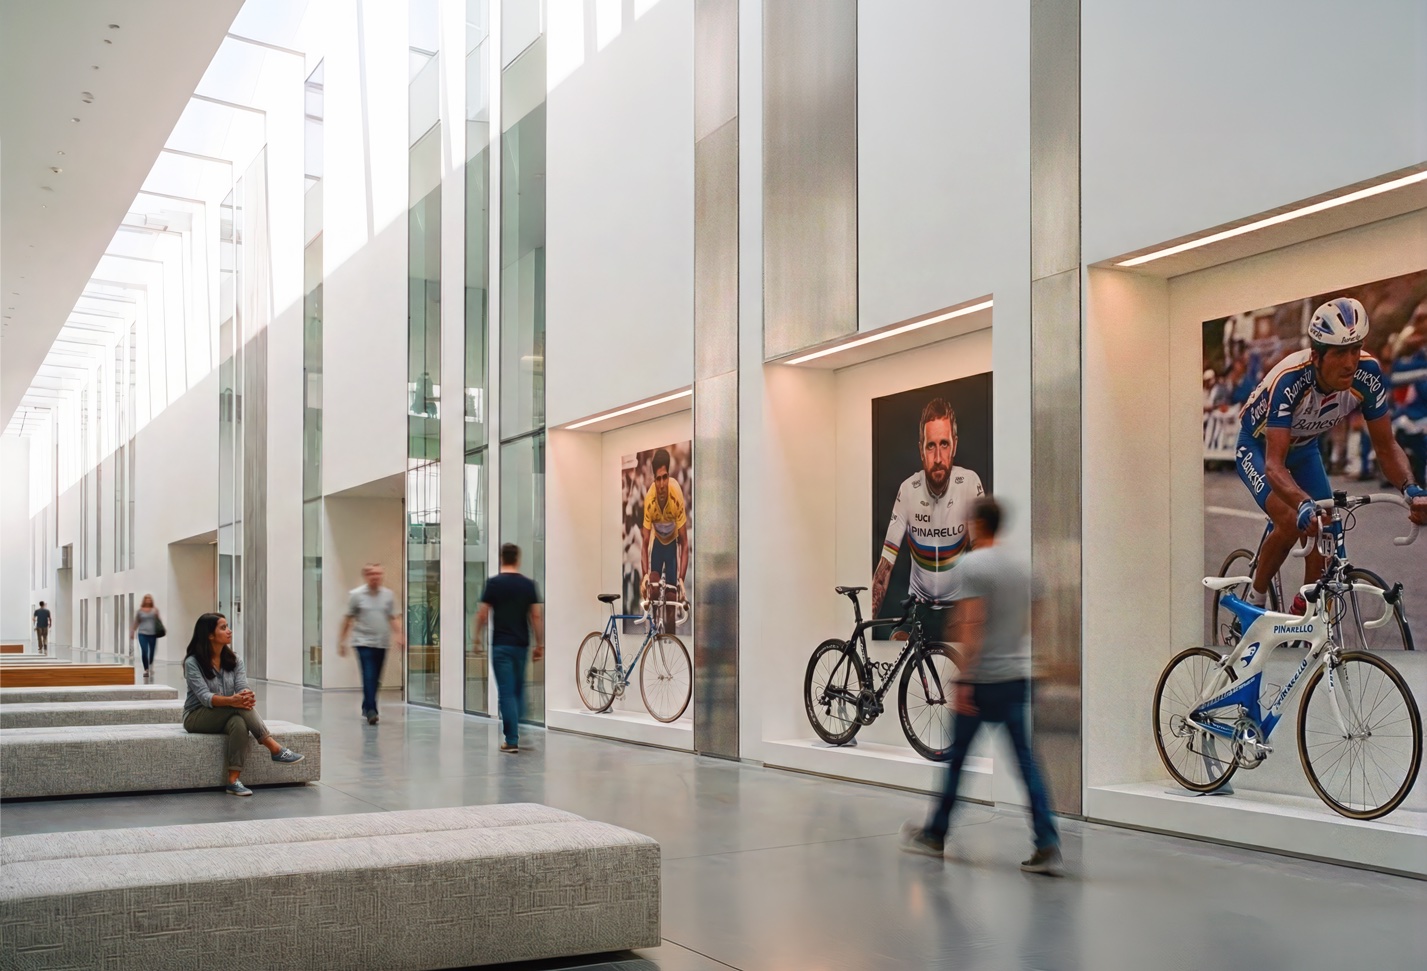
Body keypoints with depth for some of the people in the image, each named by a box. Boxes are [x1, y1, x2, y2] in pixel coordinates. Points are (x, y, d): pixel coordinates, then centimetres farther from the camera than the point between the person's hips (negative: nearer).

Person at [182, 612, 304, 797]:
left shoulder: (234, 660, 3)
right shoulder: (192, 662, -12)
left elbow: (242, 688, -11)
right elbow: (204, 697, -25)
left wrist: (247, 696, -36)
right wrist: (231, 701, -43)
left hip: (227, 717, 4)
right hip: (197, 717, -4)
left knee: (239, 722, -35)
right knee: (239, 707, -33)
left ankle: (233, 781, -42)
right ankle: (275, 749, -38)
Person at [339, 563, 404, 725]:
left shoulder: (389, 595, 5)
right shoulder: (356, 595, -1)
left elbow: (394, 618, 6)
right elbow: (348, 619, 4)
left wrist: (398, 635, -9)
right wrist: (342, 641, 4)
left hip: (382, 643, 3)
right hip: (364, 642, -3)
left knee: (375, 679, 11)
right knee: (369, 677, -13)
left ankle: (367, 708, 27)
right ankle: (371, 711, -16)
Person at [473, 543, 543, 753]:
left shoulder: (494, 583, -6)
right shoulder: (528, 584, 2)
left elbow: (483, 614, -5)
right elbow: (536, 616, 1)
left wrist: (476, 639, 7)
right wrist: (540, 644, 7)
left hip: (501, 644, -3)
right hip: (521, 644, 3)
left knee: (506, 692, -3)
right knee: (518, 690, 17)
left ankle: (512, 740, -6)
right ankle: (516, 732, 20)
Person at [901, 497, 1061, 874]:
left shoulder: (972, 564, -11)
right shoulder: (1020, 567, 10)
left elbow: (972, 625, -18)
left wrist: (964, 679, -18)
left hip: (982, 678, -6)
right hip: (1017, 676, 6)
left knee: (957, 758, 7)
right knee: (1026, 761, 4)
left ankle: (935, 835, 20)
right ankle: (1048, 846, -3)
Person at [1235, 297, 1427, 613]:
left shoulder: (1368, 375, -26)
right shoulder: (1289, 381, -40)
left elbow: (1386, 446, -18)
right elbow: (1274, 464, -45)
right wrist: (1305, 505, -63)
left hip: (1303, 447, 5)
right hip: (1258, 447, -5)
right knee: (1291, 523, -26)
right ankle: (1255, 598, -3)